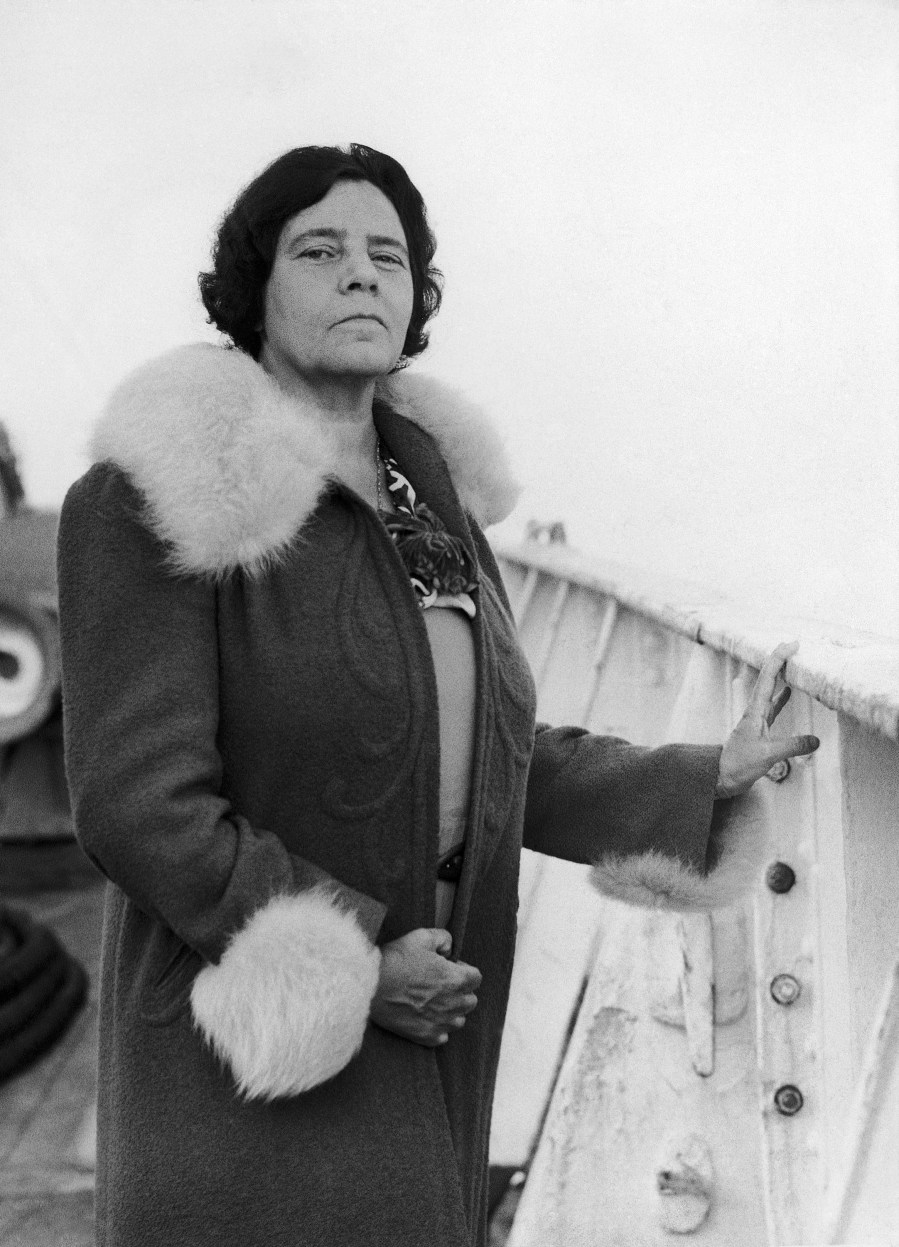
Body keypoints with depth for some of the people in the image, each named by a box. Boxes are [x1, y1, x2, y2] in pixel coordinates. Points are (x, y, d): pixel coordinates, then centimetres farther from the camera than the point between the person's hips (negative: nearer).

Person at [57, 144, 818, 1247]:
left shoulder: (422, 491, 6)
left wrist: (710, 777, 6)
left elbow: (487, 759, 11)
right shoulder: (164, 502, -16)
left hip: (415, 1004, 7)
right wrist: (345, 970, -19)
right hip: (266, 1014, -7)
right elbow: (139, 805, -20)